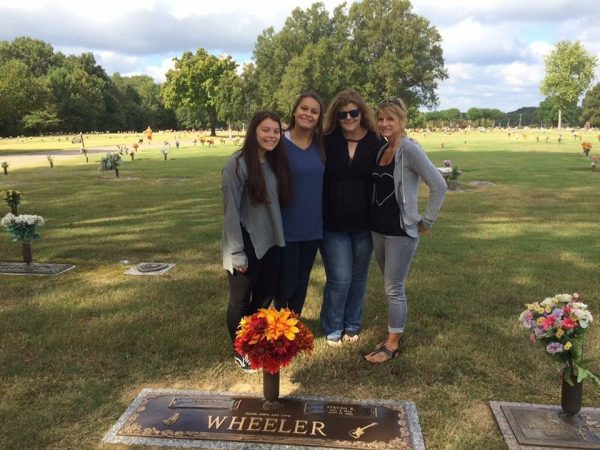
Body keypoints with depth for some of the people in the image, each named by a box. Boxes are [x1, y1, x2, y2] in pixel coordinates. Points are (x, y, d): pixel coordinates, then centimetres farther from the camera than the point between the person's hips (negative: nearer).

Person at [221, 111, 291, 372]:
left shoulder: (277, 163, 4)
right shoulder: (237, 164, -16)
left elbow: (279, 202, 10)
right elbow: (231, 210, -16)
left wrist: (280, 237, 6)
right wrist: (237, 252, -17)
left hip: (271, 243, 6)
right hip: (246, 244, -6)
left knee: (265, 297, 17)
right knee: (241, 300, 10)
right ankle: (240, 352, 29)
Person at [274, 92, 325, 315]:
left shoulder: (322, 145, 3)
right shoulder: (280, 143, -9)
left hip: (313, 226, 4)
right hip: (286, 227, -4)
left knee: (302, 280, 16)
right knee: (286, 281, 5)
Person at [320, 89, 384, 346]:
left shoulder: (376, 144, -3)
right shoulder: (327, 142, -5)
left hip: (363, 225, 2)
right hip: (333, 224, -2)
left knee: (358, 277, 13)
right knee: (340, 279, 0)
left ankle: (352, 326, 33)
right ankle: (332, 329, 21)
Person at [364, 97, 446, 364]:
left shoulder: (409, 149, -14)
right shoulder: (381, 150, 8)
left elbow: (439, 186, -18)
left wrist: (426, 221, -13)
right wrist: (375, 218, 10)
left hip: (401, 231, -7)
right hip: (377, 228, 7)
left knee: (394, 288, 1)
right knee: (390, 286, 16)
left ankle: (392, 344, 14)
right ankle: (394, 334, 30)